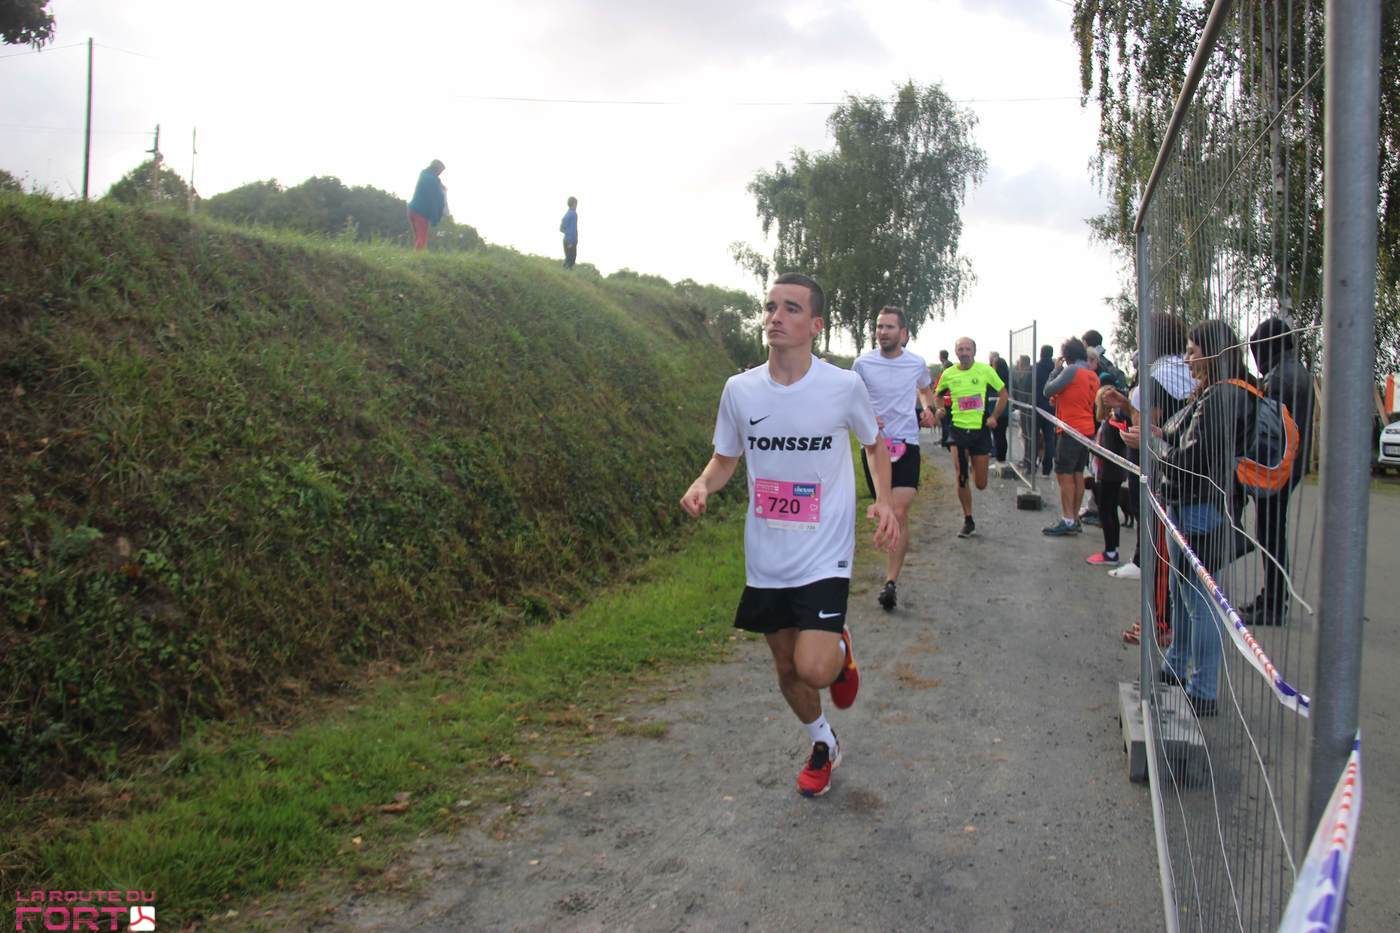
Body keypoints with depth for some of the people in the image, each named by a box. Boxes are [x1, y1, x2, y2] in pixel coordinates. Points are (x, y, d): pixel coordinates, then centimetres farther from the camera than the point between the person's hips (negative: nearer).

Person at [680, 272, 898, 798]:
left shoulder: (844, 386, -11)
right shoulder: (740, 389, -4)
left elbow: (874, 445, 7)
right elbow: (726, 459, 9)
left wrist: (884, 500, -10)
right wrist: (701, 486, -13)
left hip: (825, 557, -3)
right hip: (766, 560, 3)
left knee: (813, 669, -18)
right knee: (787, 668, 16)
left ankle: (840, 650, 20)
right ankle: (823, 746, 45)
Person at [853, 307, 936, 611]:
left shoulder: (917, 363, 1)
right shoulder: (863, 363, -3)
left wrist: (928, 407, 2)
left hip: (906, 444, -1)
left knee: (899, 513, -14)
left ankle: (891, 582, -11)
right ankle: (893, 570, 32)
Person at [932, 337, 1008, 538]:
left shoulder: (985, 370, -4)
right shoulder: (948, 374, 0)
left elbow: (1003, 392, 6)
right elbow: (936, 394, 17)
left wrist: (994, 417, -3)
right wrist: (939, 408, -3)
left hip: (980, 430, 0)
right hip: (958, 430, 0)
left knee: (981, 484, 6)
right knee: (961, 479, -8)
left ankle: (975, 467, 44)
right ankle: (968, 521, 7)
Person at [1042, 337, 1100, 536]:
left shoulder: (1072, 370, -12)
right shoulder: (1093, 376, 12)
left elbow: (1047, 391, -9)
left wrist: (1057, 369, 2)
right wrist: (1059, 400, 17)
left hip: (1071, 429, -8)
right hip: (1087, 430, 8)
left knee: (1064, 475, -6)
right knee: (1078, 475, 13)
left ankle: (1067, 521, -8)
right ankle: (1075, 520, 17)